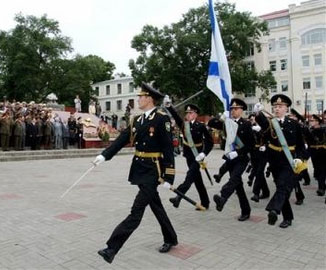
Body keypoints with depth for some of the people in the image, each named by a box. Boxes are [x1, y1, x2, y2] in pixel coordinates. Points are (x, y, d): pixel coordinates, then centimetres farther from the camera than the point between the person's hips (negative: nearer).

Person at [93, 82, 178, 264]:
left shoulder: (162, 119, -13)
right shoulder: (137, 120, 10)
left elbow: (168, 150, -15)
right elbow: (122, 139, 4)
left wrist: (168, 178, -17)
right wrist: (104, 155, -9)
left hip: (153, 171, -8)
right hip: (140, 168, 8)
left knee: (137, 211, -5)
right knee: (156, 206, 19)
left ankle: (112, 248, 0)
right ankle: (171, 239, 37)